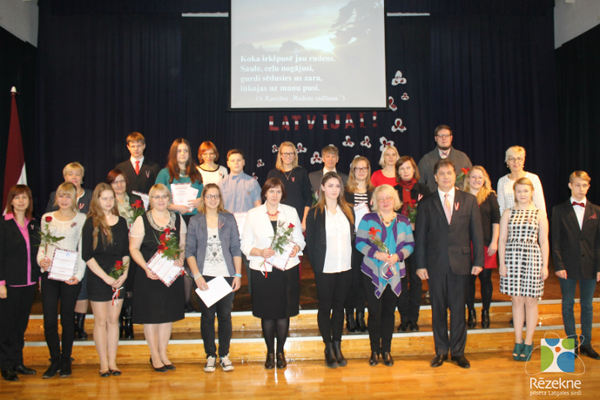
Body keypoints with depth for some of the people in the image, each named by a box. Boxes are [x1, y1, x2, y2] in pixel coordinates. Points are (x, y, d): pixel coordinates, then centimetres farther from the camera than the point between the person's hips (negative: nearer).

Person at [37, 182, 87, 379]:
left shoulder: (81, 219, 2)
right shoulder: (47, 218, 11)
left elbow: (83, 248, 0)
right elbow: (42, 244, 17)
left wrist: (79, 274, -9)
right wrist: (41, 259, -4)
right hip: (49, 274, 2)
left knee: (67, 319, 5)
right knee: (49, 320, 1)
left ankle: (66, 361, 19)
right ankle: (55, 360, 18)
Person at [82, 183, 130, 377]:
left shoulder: (122, 222, 7)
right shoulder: (91, 223, -5)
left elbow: (126, 252, 9)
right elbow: (87, 255, -9)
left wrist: (124, 274, -5)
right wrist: (105, 277, -14)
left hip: (118, 279, 3)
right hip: (98, 279, -3)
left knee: (114, 319, 8)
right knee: (101, 321, 4)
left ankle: (112, 362, 16)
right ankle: (103, 363, 14)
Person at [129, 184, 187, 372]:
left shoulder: (178, 219, 7)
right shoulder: (142, 220, -3)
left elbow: (183, 245, 11)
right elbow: (134, 248, -5)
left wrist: (180, 259, -9)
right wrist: (146, 268, -17)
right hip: (149, 275, -3)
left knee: (169, 314, 10)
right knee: (151, 315, 4)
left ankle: (163, 353, 25)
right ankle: (154, 356, 19)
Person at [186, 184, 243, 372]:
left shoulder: (229, 219, 6)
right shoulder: (195, 221, 4)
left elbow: (236, 248, 5)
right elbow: (189, 250, 2)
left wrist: (238, 274, -1)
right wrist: (197, 275, -8)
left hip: (226, 275, 1)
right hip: (204, 276, 0)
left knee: (225, 315, 5)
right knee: (207, 316, 4)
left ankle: (224, 355, 18)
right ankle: (210, 355, 18)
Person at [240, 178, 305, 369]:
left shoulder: (291, 212, 8)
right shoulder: (253, 214, 4)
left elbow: (300, 239, 10)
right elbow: (245, 245, 2)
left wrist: (296, 248, -12)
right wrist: (261, 252, -16)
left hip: (287, 269, 1)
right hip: (262, 270, -1)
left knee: (284, 313, 6)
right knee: (267, 314, 6)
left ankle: (280, 352, 24)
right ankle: (270, 352, 25)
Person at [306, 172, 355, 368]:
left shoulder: (348, 211, 8)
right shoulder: (315, 213, -3)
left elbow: (353, 238, 11)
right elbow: (310, 242, -3)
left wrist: (353, 263, 3)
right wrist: (316, 265, -7)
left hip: (345, 268, 4)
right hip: (325, 269, -3)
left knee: (339, 306, 12)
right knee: (325, 307, 6)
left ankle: (337, 346, 24)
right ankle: (328, 349, 18)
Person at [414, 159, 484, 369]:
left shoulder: (469, 200, 6)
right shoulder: (426, 203, 4)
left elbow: (476, 232, 5)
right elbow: (420, 236, 3)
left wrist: (478, 260, -1)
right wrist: (420, 264, -3)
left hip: (461, 262, 0)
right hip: (436, 264, 0)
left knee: (458, 309, 7)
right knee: (438, 309, 8)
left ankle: (458, 351, 21)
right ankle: (441, 351, 21)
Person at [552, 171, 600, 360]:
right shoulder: (559, 210, 0)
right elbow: (556, 241, -2)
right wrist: (559, 265, -9)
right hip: (568, 265, -2)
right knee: (568, 304, 6)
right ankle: (571, 343, 17)